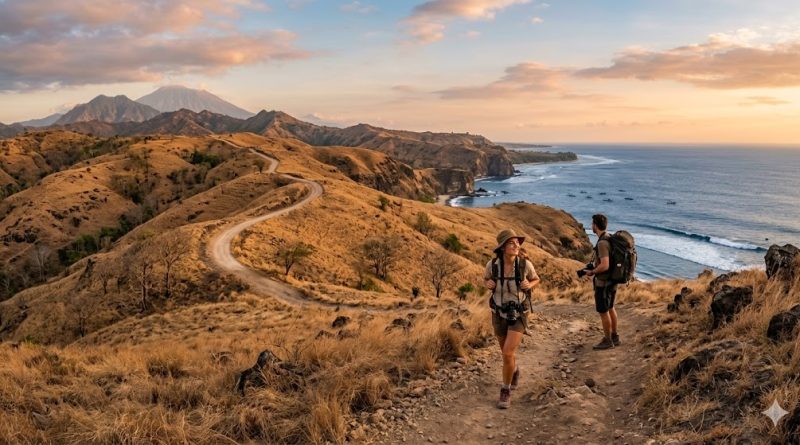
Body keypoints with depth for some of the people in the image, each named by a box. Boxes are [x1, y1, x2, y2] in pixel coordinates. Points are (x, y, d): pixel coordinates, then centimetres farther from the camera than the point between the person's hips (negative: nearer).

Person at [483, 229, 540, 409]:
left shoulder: (525, 264, -16)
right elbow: (486, 278, 8)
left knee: (508, 354, -15)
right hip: (499, 315, 3)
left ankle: (505, 391, 7)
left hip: (519, 315, -2)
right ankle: (514, 371, 56)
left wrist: (529, 285, -19)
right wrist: (488, 284, -16)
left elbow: (536, 280, 5)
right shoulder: (493, 264, -14)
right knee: (507, 352, 20)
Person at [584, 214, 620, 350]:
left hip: (603, 282, -9)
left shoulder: (602, 243, -25)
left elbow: (604, 266, -31)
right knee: (610, 308, 20)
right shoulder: (609, 238, 5)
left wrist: (591, 272, -14)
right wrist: (594, 267, 14)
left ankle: (608, 341, 15)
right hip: (612, 280, 9)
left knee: (603, 311, 4)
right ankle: (614, 337, 31)